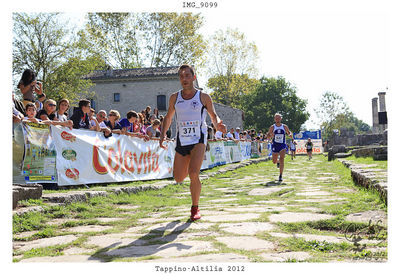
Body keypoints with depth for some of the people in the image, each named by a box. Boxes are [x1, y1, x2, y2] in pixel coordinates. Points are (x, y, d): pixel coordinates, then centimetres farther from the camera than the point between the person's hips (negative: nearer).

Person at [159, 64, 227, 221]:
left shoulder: (204, 97, -1)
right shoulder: (174, 97, 7)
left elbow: (213, 115, 8)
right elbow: (168, 117, 18)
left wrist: (217, 124, -15)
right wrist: (163, 134, 2)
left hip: (198, 139, -4)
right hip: (181, 141, 4)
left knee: (193, 173, -22)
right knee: (179, 178, 6)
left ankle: (195, 208, -3)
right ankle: (188, 168, 45)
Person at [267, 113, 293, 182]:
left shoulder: (284, 127, 1)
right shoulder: (272, 127, -1)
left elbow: (289, 132, 15)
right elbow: (268, 136, 2)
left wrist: (290, 135, -8)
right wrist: (270, 136, -21)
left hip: (282, 145, -1)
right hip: (275, 145, 1)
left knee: (282, 159, -19)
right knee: (274, 161, 10)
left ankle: (280, 176, -15)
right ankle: (278, 163, 51)